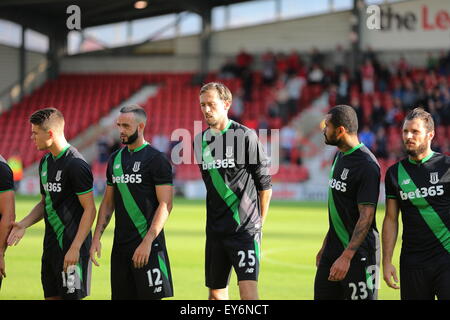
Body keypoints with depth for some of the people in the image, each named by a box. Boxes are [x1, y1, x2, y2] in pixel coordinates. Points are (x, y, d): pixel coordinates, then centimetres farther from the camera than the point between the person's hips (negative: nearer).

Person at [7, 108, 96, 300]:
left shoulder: (76, 165, -15)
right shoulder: (45, 162, 13)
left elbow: (89, 209, -16)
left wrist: (75, 248, -20)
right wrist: (24, 224, 4)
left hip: (71, 247, -9)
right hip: (51, 246, 9)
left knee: (72, 296, -7)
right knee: (51, 296, 11)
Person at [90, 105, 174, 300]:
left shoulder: (156, 159, -8)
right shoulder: (115, 159, 14)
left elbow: (165, 205, -13)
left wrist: (147, 242, -20)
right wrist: (96, 237, 8)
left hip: (147, 246, -7)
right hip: (120, 245, 7)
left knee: (150, 296, -8)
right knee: (121, 296, 9)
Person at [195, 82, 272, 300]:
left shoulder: (246, 137, -8)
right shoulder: (200, 141, 9)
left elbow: (265, 183, -2)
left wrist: (259, 222, 4)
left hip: (245, 228, -6)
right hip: (215, 230, 6)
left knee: (248, 290, -16)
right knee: (216, 292, 9)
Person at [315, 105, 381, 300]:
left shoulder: (367, 165, -17)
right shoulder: (340, 156, 12)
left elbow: (366, 216, -21)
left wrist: (346, 257, -25)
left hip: (358, 254, -9)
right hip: (334, 249, 9)